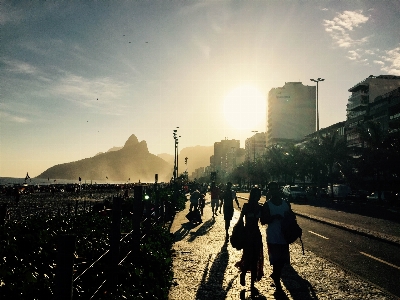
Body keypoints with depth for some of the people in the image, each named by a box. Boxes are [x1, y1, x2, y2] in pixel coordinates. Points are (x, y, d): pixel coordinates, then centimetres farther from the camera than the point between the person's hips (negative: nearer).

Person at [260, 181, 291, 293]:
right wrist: (274, 217, -25)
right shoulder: (267, 205, -6)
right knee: (276, 260, 0)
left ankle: (275, 275, 38)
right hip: (273, 237, -4)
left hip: (284, 236, 4)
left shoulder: (286, 204, 4)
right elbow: (263, 221, -11)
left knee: (283, 259, 12)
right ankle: (277, 282, 17)